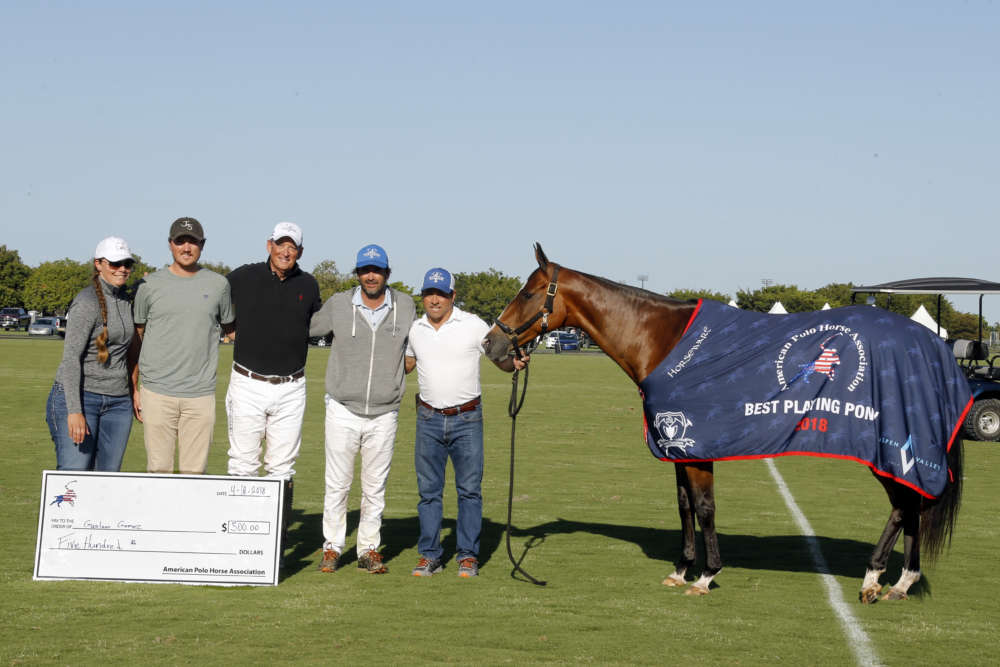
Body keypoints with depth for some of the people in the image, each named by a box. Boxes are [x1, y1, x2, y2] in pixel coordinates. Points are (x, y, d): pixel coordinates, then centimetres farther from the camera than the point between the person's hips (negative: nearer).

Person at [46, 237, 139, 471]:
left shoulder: (124, 299, 12)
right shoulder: (87, 302, -12)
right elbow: (71, 357, -17)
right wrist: (75, 411, -25)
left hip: (118, 401, 7)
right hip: (80, 396, -7)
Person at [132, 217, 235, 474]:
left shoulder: (218, 284, 8)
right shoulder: (150, 285, 5)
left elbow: (230, 327, 21)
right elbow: (135, 337, 12)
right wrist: (132, 388, 10)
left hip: (200, 394, 1)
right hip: (157, 392, -1)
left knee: (194, 472, 1)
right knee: (159, 469, -1)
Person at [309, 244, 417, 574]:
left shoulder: (405, 306, 1)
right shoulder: (338, 305, -4)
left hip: (384, 416, 1)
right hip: (343, 411, -1)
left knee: (375, 487, 8)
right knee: (337, 484, 4)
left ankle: (369, 550, 18)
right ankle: (332, 548, 16)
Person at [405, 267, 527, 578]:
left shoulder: (473, 326, -4)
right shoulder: (415, 329, 7)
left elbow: (501, 358, 0)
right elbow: (404, 365, 23)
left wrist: (516, 363, -21)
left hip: (467, 418, -3)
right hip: (429, 420, 3)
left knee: (469, 490, 1)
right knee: (428, 491, 5)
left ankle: (468, 555, 9)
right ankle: (429, 555, 13)